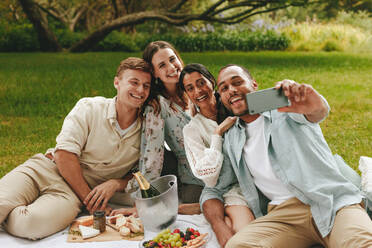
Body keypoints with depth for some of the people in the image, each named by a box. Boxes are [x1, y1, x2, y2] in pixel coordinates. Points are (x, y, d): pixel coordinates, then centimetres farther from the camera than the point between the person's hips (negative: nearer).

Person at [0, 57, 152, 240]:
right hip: (47, 168, -1)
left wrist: (116, 183, -11)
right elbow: (64, 155, -11)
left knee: (31, 223, -28)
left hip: (74, 191, 1)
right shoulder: (89, 108, -4)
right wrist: (89, 199, -15)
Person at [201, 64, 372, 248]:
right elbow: (213, 190, 20)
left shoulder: (286, 105, 9)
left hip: (332, 201, -3)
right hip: (283, 214, 4)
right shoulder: (231, 140, 18)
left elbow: (320, 111, -14)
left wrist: (315, 106, -42)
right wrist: (221, 229, -1)